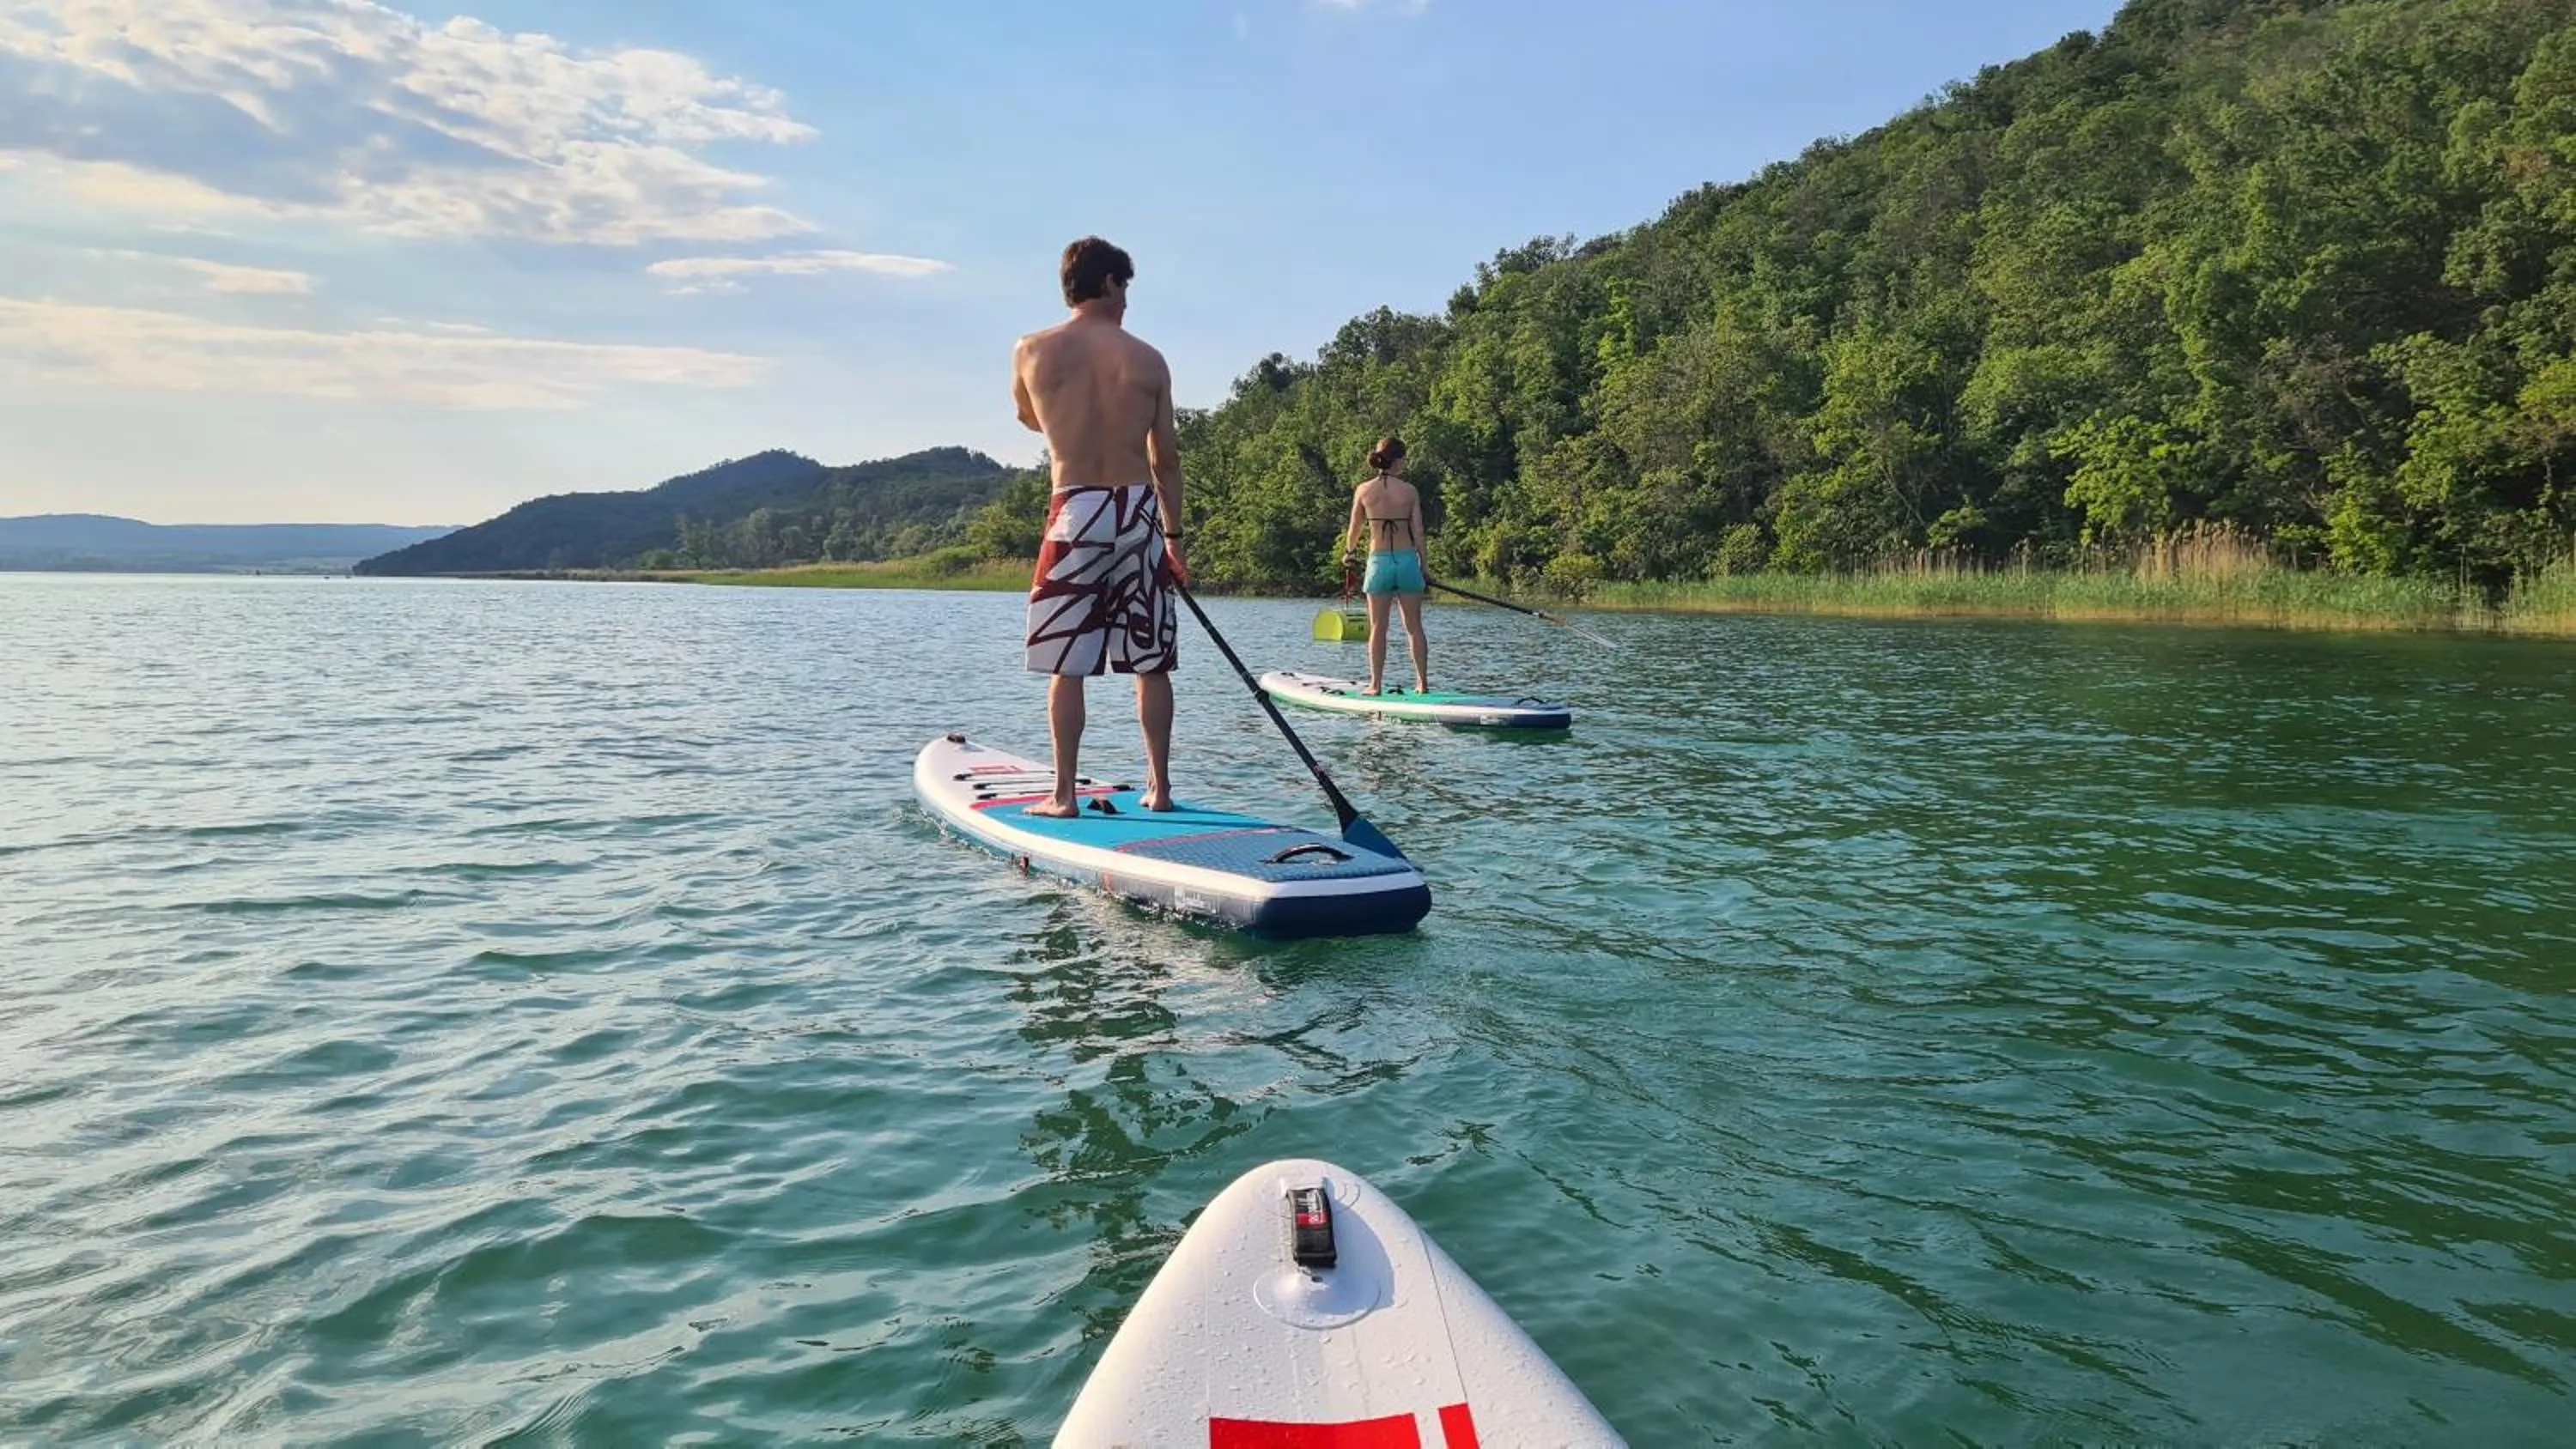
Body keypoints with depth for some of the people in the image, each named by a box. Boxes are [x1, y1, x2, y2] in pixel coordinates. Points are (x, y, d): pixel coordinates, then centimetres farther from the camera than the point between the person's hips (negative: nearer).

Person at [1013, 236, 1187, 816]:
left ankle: (1064, 794, 5)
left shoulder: (1032, 350, 0)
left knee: (1066, 665, 3)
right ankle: (1159, 787, 16)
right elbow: (1166, 460, 7)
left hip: (1075, 512, -2)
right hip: (1140, 514, 2)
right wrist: (1173, 538, 16)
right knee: (1150, 663, 10)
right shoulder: (1149, 360, 3)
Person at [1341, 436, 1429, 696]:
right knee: (1414, 626, 8)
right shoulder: (1410, 491, -3)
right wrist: (1423, 567, 7)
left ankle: (1376, 684, 6)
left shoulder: (1363, 490, -2)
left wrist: (1348, 553, 27)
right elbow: (1418, 532, -2)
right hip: (1407, 560, 0)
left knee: (1378, 628, 6)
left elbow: (1354, 529, 7)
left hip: (1379, 561, 0)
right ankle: (1423, 682, 10)